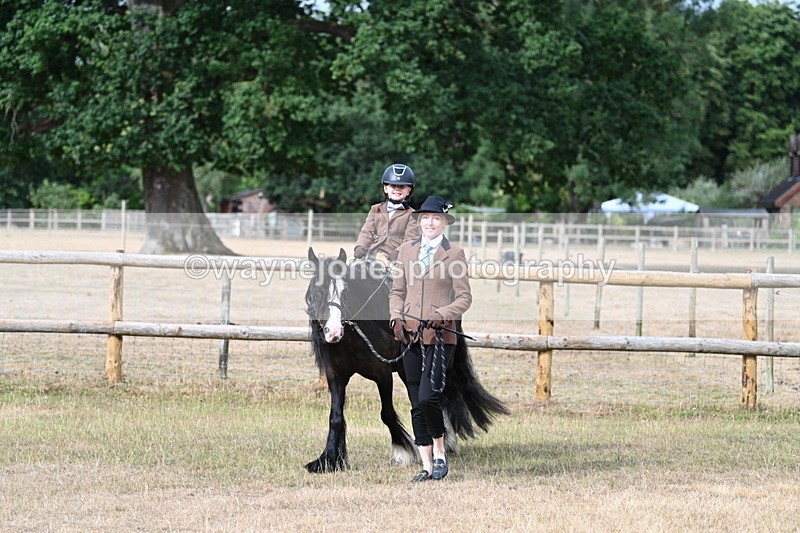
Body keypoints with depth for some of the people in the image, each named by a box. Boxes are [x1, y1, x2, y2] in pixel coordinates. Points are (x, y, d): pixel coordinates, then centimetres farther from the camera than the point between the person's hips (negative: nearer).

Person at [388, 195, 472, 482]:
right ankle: (427, 466, 11)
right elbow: (397, 290, 14)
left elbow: (464, 297, -2)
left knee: (428, 397, -17)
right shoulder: (407, 250, 11)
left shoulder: (454, 254, -1)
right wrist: (396, 317, -2)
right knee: (416, 403, 5)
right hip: (410, 334, 4)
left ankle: (440, 455, 4)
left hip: (440, 334, -4)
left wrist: (442, 315, -17)